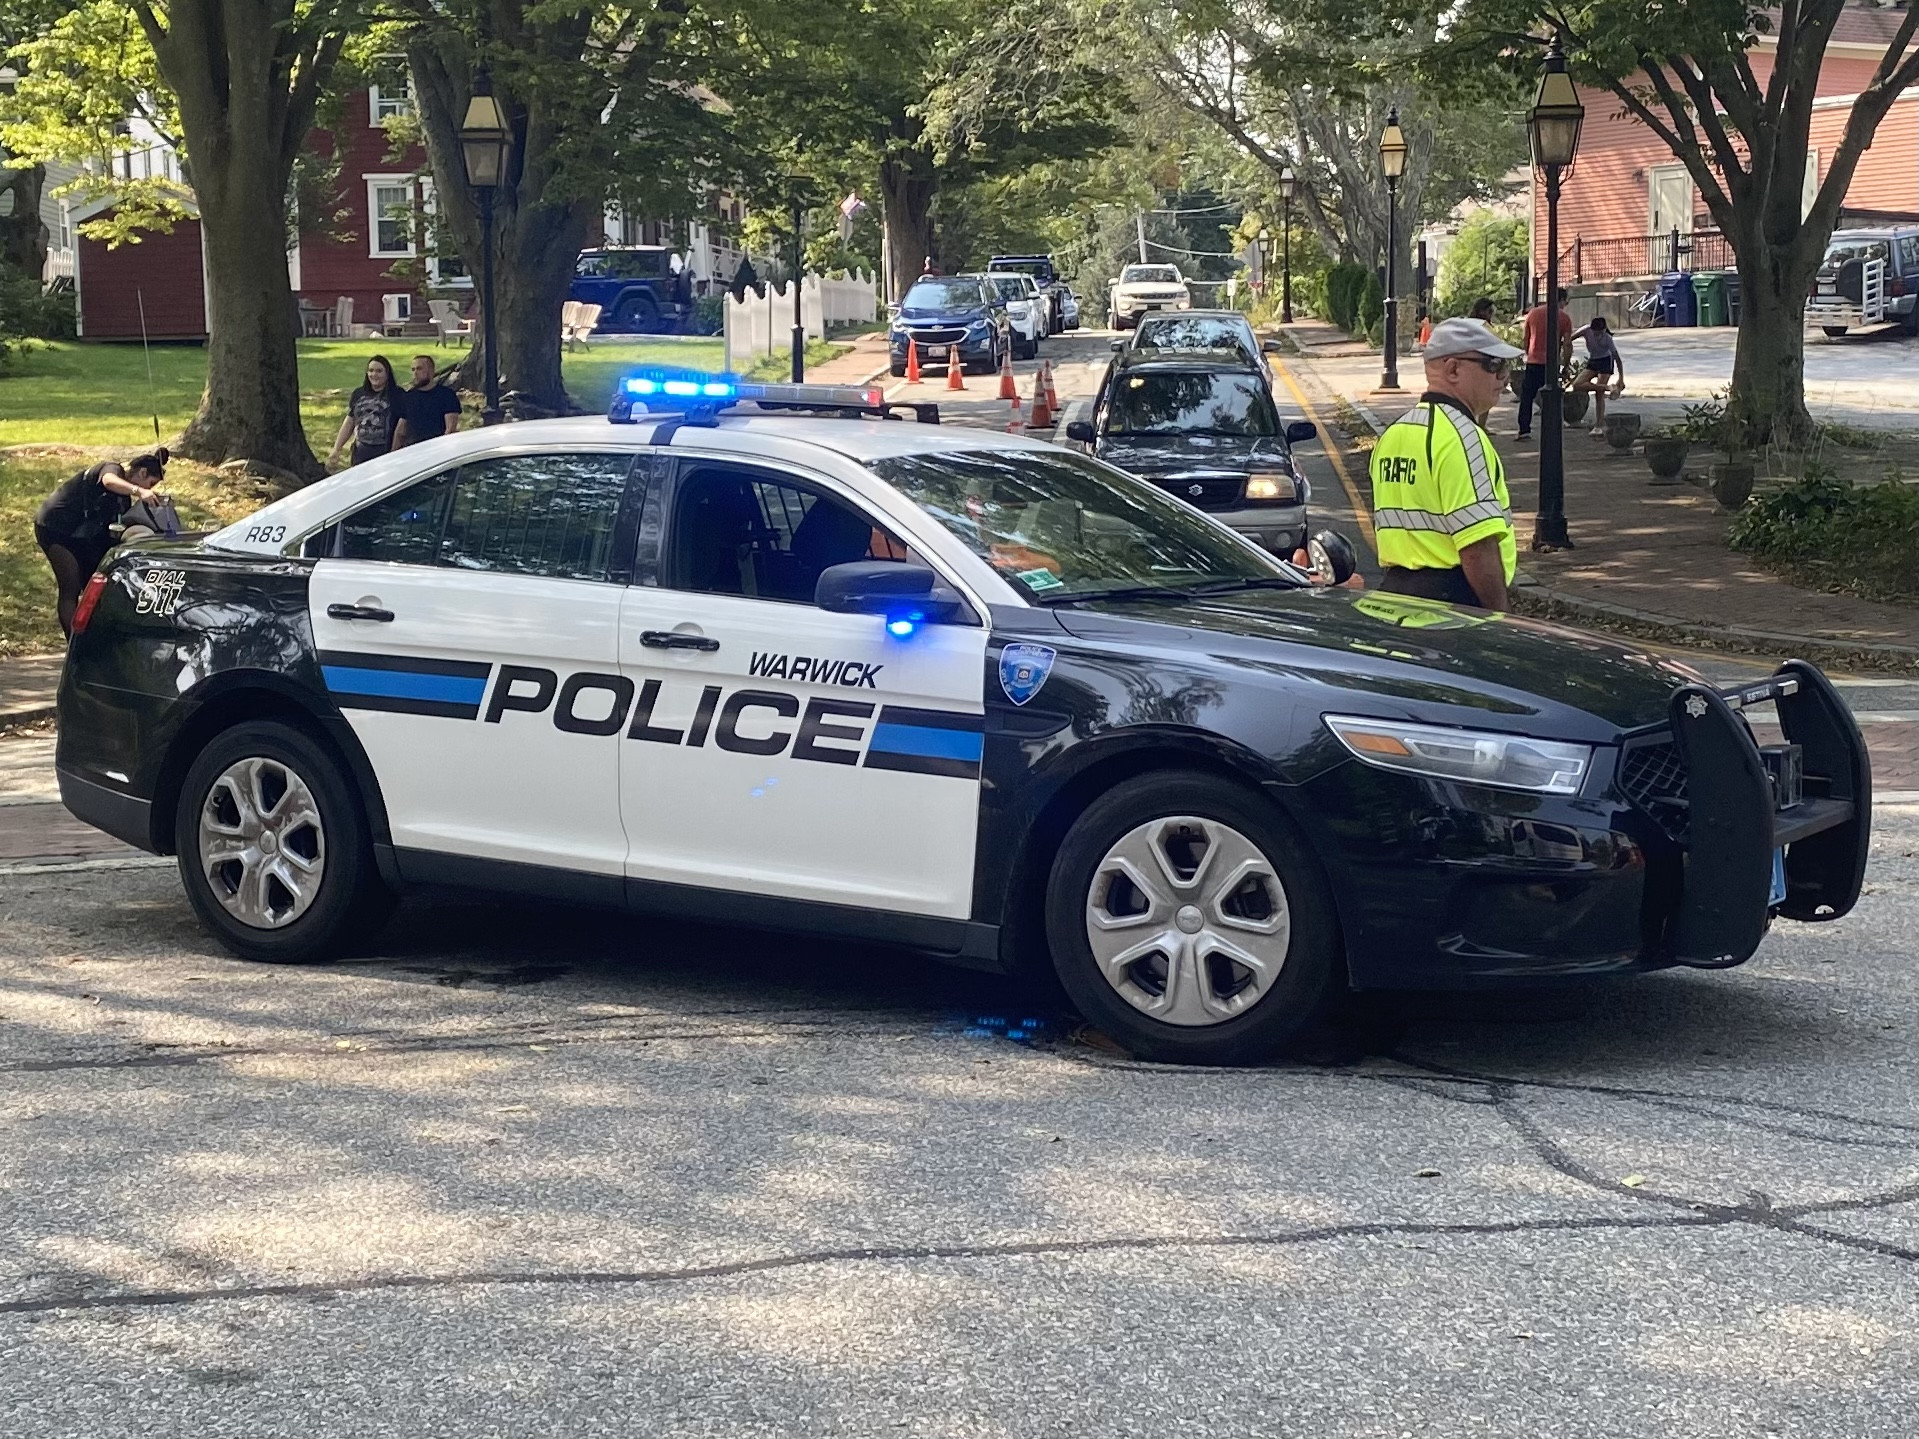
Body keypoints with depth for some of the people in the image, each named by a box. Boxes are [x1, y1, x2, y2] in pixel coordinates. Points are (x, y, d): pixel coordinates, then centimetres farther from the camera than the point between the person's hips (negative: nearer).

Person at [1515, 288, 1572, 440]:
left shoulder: (1533, 313, 7)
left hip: (1533, 361, 2)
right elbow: (1567, 344, -4)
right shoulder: (1564, 317, -1)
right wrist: (1565, 365, 5)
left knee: (1527, 396, 7)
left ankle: (1524, 430, 0)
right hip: (1552, 363, -1)